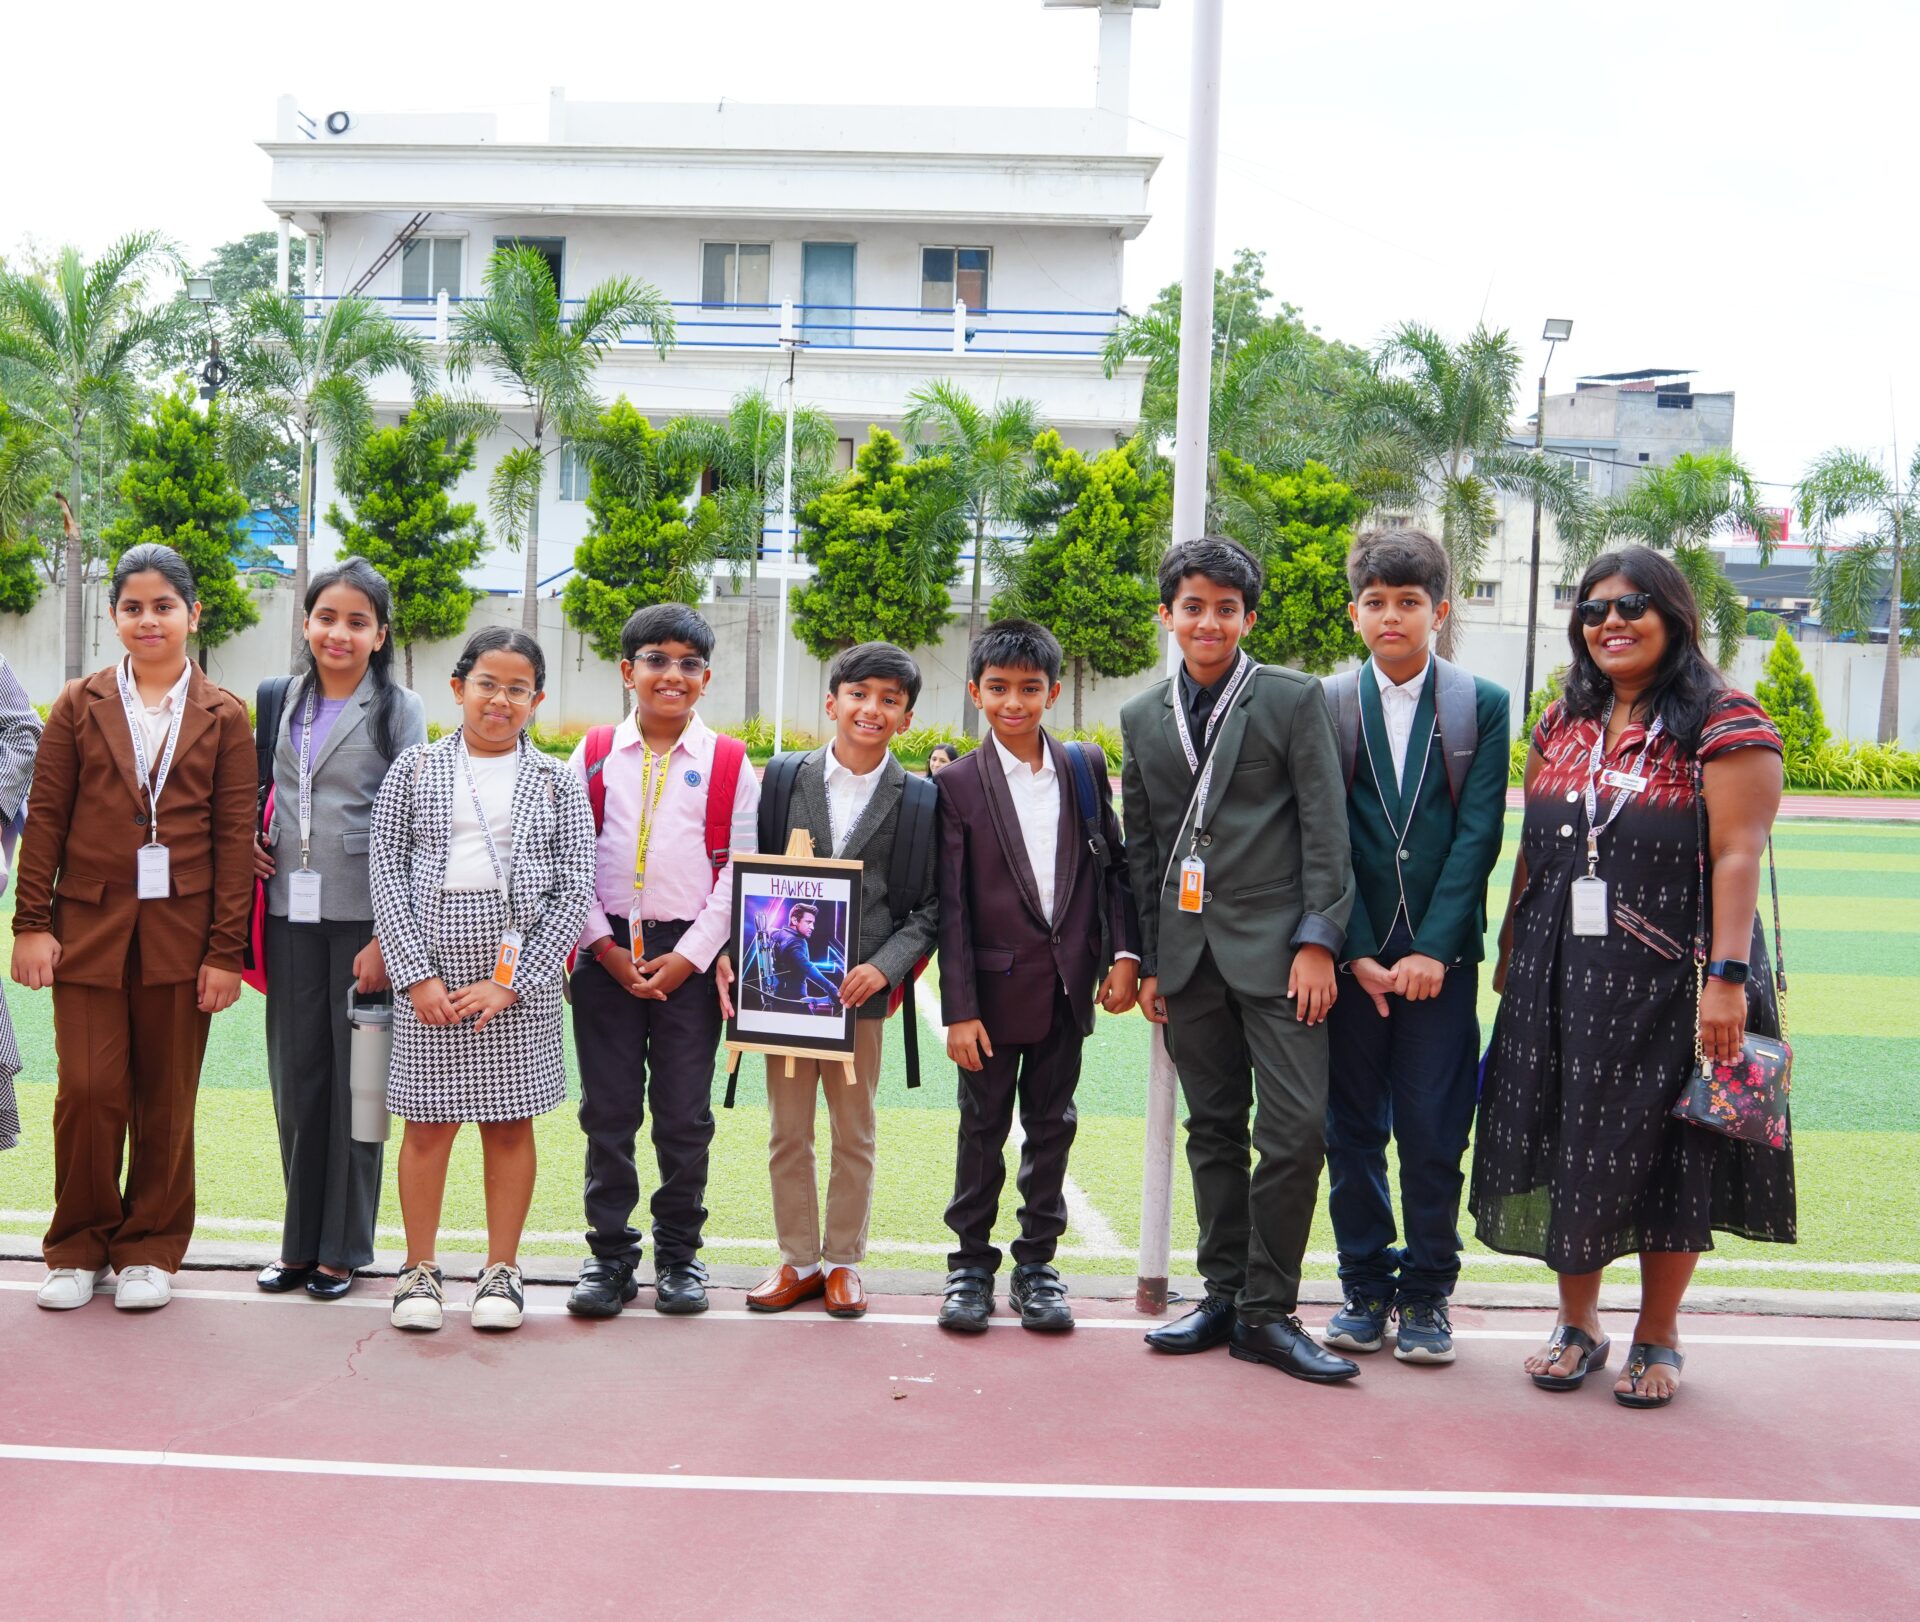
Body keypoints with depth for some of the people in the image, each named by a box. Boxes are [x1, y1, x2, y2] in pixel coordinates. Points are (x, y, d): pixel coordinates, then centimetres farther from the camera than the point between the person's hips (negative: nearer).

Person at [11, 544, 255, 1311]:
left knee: (166, 1103, 6)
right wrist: (31, 924, -2)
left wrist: (226, 950, -4)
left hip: (181, 935, 0)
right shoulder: (79, 704, 7)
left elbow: (235, 836, 0)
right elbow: (44, 818, 5)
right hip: (88, 927, 1)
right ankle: (79, 1248, 17)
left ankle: (150, 1250, 20)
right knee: (88, 1092, -1)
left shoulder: (224, 717, 4)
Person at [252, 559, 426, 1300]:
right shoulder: (284, 701, 10)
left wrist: (386, 938, -11)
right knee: (294, 1075, 8)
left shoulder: (398, 711, -2)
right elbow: (256, 787, 24)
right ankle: (300, 1241, 19)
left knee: (356, 1078, 2)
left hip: (363, 916, -4)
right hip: (291, 911, 4)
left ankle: (342, 1248, 13)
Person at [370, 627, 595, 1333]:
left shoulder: (557, 781, 6)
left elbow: (575, 888, 1)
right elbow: (386, 870, 1)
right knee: (428, 1118, 3)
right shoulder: (416, 768, 6)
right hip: (430, 963, 0)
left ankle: (501, 1269, 17)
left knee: (511, 1120, 6)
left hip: (518, 971, 0)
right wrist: (417, 971, -9)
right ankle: (420, 1268, 16)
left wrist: (513, 981, -8)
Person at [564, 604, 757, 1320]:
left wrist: (690, 956, -8)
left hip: (691, 956, -1)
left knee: (684, 1114, 5)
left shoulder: (729, 763, 3)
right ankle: (609, 1255, 15)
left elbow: (737, 870, 0)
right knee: (608, 1110, 5)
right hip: (607, 952, 1)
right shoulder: (593, 756, 6)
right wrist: (605, 948, -6)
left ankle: (679, 1254, 18)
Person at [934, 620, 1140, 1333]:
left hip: (1068, 983, 3)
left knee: (1051, 1125, 11)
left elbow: (1114, 865, 10)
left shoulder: (1086, 767, 5)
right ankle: (971, 1264, 19)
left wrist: (1124, 954, -2)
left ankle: (1036, 1262, 22)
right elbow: (952, 906, -7)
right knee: (983, 1128, 7)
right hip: (995, 984, -3)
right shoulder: (959, 783, -5)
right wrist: (959, 1009, -11)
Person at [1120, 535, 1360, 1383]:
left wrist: (1316, 941, -10)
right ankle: (1224, 1293, 20)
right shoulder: (1142, 717, 12)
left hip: (1274, 946, -4)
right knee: (1213, 1129, 10)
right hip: (1188, 950, 4)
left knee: (1295, 1128, -10)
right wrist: (1148, 959, 12)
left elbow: (1325, 829, -3)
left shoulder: (1293, 699, 0)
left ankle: (1268, 1312, 1)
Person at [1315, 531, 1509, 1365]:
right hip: (1351, 952, 1)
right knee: (1352, 1128, 6)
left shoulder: (1483, 706, 3)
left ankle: (1425, 1294, 14)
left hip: (1440, 953, -1)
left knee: (1433, 1131, 1)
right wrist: (1357, 952, -7)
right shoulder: (1325, 706, 4)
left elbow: (1478, 833, -3)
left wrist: (1432, 948, -10)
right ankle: (1365, 1289, 18)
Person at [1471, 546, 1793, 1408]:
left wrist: (1726, 978, -20)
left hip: (1668, 976, -5)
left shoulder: (1723, 723, -6)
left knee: (1665, 1151, 4)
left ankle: (1657, 1336, 21)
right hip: (1561, 976, 5)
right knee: (1565, 1144, 8)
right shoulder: (1563, 724, 12)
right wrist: (1510, 959, 12)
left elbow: (1737, 854, -13)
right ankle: (1579, 1324, 24)